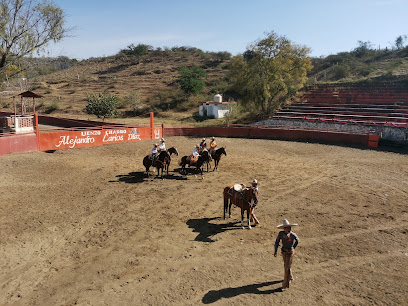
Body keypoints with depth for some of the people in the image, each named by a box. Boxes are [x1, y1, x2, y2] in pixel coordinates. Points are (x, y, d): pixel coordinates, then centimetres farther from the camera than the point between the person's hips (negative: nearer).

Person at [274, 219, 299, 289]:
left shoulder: (293, 235, -21)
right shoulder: (281, 233, -17)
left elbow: (297, 240, 1)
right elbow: (277, 242, -8)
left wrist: (293, 248, 5)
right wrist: (276, 251, -16)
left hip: (290, 252, -4)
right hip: (284, 251, 4)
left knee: (287, 268, -4)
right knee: (286, 266, 23)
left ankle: (285, 284, 6)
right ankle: (290, 277, 50)